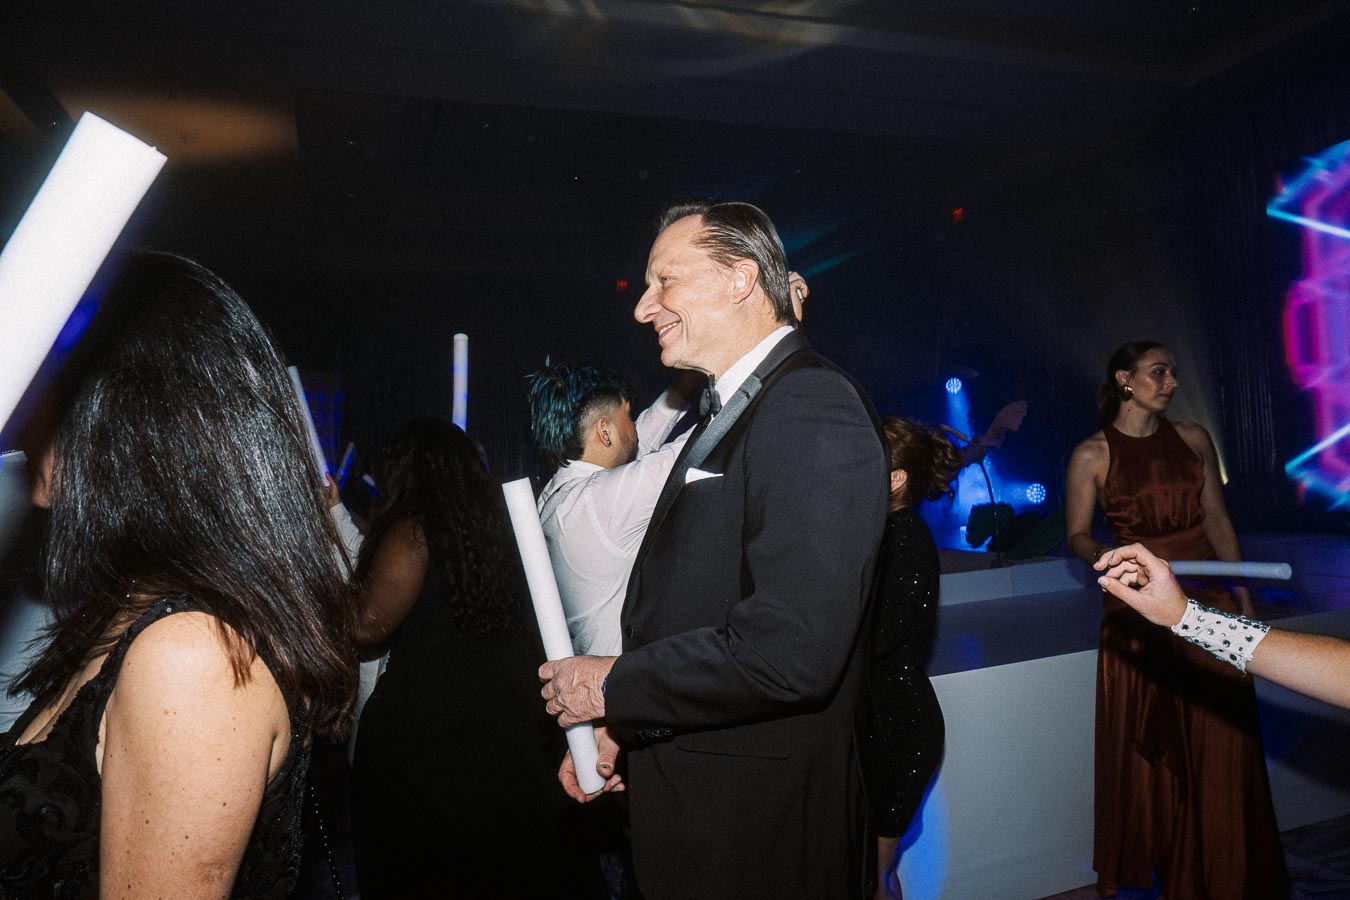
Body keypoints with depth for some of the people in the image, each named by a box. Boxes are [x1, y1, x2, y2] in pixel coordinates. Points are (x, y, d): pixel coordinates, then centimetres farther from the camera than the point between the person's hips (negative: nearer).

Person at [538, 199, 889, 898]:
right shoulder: (725, 414, 11)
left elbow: (793, 650, -30)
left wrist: (614, 686, -18)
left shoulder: (813, 412, -21)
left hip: (760, 830, -9)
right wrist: (616, 721, 5)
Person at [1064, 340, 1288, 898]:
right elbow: (1078, 535, -1)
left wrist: (1242, 594, 6)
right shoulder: (1092, 455, -3)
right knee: (1149, 749, 5)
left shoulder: (1193, 439, 7)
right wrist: (1109, 557, -21)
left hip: (1207, 601, 3)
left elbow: (1218, 521, 10)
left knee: (1221, 745, 5)